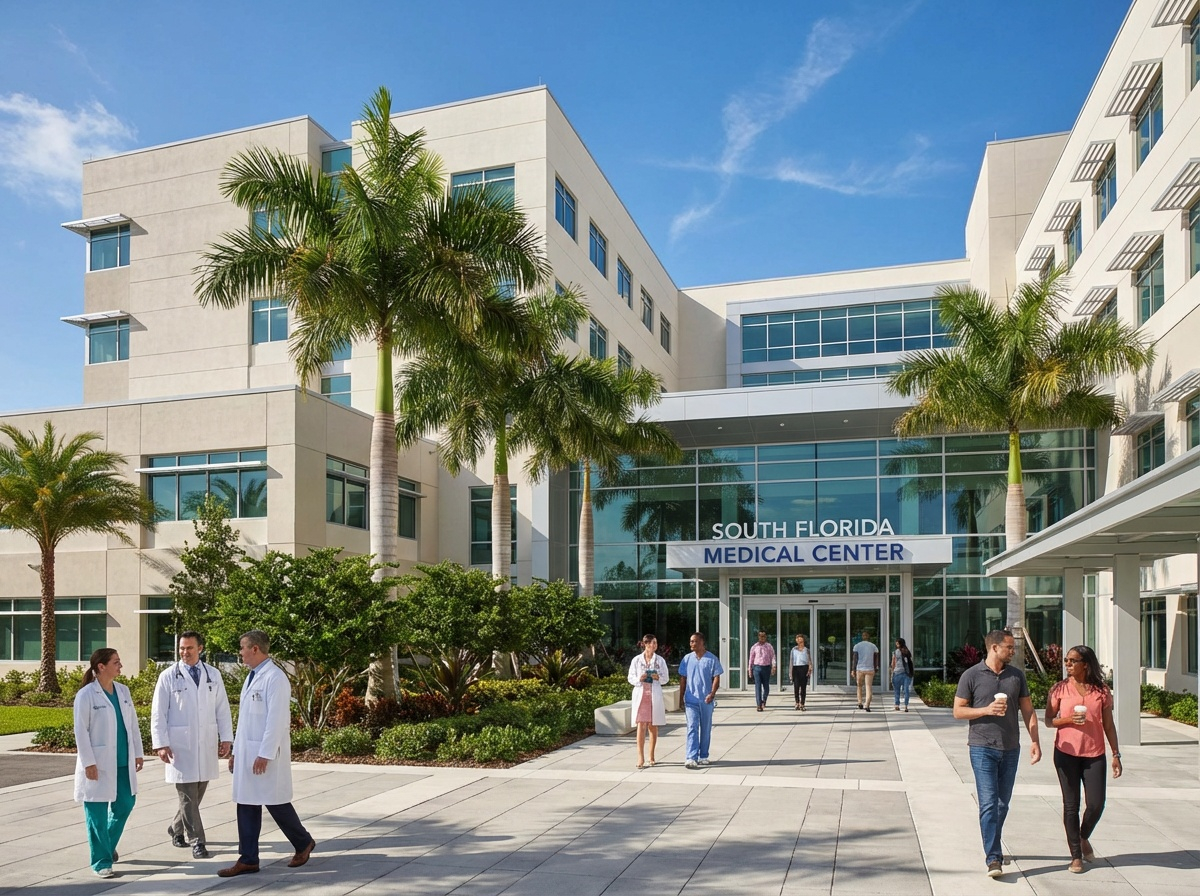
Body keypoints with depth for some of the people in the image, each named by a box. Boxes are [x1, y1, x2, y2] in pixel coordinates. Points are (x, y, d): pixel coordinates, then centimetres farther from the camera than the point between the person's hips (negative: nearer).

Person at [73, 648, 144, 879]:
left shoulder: (123, 691, 8)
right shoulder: (86, 695, -10)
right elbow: (81, 730, -12)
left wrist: (137, 753, 8)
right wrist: (88, 762, -15)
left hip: (123, 762, 6)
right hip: (99, 764, -6)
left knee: (125, 804, 12)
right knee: (98, 812, 3)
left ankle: (108, 845, 35)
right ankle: (101, 860, 14)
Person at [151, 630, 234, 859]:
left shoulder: (213, 675, 7)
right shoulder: (169, 676, -1)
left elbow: (222, 709, 9)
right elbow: (158, 713, -2)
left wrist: (226, 738, 3)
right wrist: (161, 744, -9)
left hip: (207, 744, 3)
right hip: (180, 744, -3)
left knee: (198, 792, 11)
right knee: (188, 795, -2)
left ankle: (177, 829, 33)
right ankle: (197, 841, 5)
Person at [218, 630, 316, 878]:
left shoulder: (275, 677, -15)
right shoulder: (251, 676, 13)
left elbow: (277, 719, -20)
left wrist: (265, 754, -22)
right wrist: (236, 750, 16)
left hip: (266, 755, -8)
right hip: (247, 752, 8)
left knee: (275, 802, 2)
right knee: (246, 804, 8)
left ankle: (303, 843, 20)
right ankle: (248, 859, 15)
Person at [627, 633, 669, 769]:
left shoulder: (660, 660, 3)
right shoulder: (636, 660, 1)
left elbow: (666, 678, 6)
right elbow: (631, 678, 4)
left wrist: (658, 677, -15)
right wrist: (639, 679, -16)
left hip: (655, 696, 1)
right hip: (641, 695, -1)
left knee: (653, 726, 6)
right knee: (641, 725, -7)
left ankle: (651, 756, 20)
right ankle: (641, 758, -7)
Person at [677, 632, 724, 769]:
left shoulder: (712, 659, -2)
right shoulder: (687, 659, 6)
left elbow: (716, 678, -4)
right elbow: (683, 679, 10)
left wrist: (712, 693, -18)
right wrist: (681, 698, 7)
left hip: (706, 700, -1)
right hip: (691, 700, 1)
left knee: (706, 729, 10)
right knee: (692, 728, -9)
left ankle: (703, 756, 22)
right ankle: (691, 758, -15)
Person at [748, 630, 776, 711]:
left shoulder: (769, 646, 6)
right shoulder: (754, 647, 7)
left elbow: (772, 657, 1)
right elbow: (751, 658, 12)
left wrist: (773, 667, -13)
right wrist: (750, 669, 10)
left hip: (766, 667, 1)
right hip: (757, 667, 0)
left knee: (766, 686, 7)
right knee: (758, 686, -6)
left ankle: (764, 700, 34)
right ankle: (759, 705, -5)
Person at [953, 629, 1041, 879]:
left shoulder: (1017, 675, 7)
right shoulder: (972, 676, -5)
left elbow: (1027, 710, 10)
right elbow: (958, 710, -3)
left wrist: (1034, 741, 1)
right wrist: (986, 710, -17)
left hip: (1010, 749, 5)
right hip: (982, 748, -4)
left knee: (1003, 804, 14)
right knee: (989, 803, -10)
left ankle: (992, 847, 31)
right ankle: (993, 858, -9)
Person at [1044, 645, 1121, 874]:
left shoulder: (1102, 691, 3)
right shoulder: (1060, 689, 0)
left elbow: (1108, 725, 7)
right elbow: (1048, 720, 2)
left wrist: (1116, 754, 5)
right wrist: (1068, 719, -17)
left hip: (1094, 754, 1)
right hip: (1066, 753, -1)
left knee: (1096, 804, -2)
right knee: (1071, 805, 3)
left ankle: (1084, 838, 29)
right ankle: (1076, 855, 16)